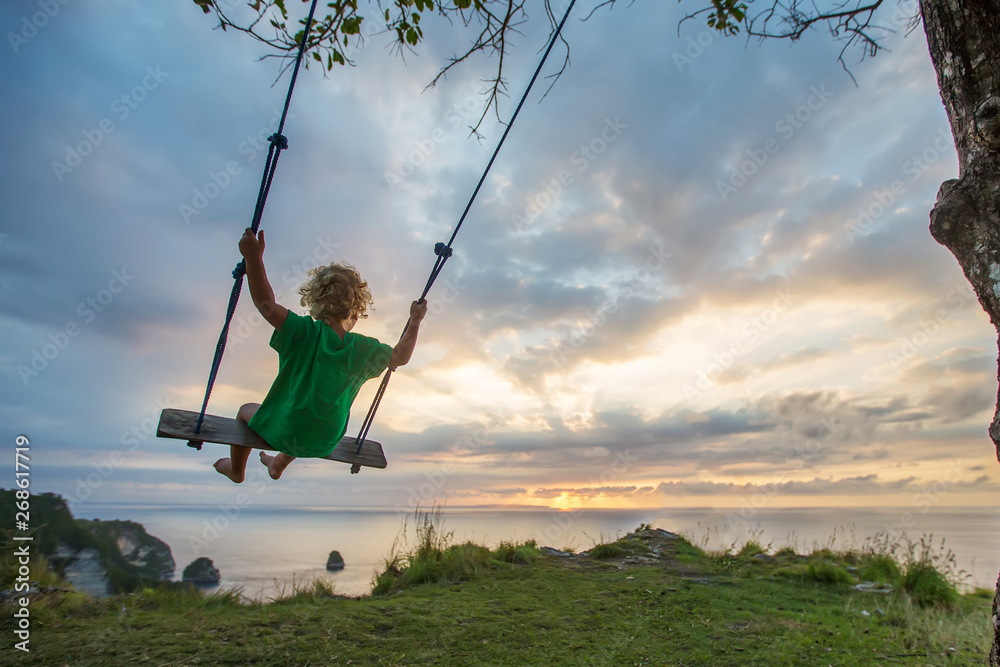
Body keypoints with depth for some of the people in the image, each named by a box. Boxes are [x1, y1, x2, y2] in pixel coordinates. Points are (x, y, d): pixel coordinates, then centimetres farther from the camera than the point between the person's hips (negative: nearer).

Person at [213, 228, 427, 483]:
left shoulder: (304, 333, -25)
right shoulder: (366, 350, -15)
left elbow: (266, 304, -24)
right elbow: (401, 356, 0)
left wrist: (254, 258, -26)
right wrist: (415, 321, 10)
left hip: (283, 432, -3)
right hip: (325, 444, 3)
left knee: (246, 411, 29)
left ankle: (236, 471, 51)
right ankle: (279, 464, 60)